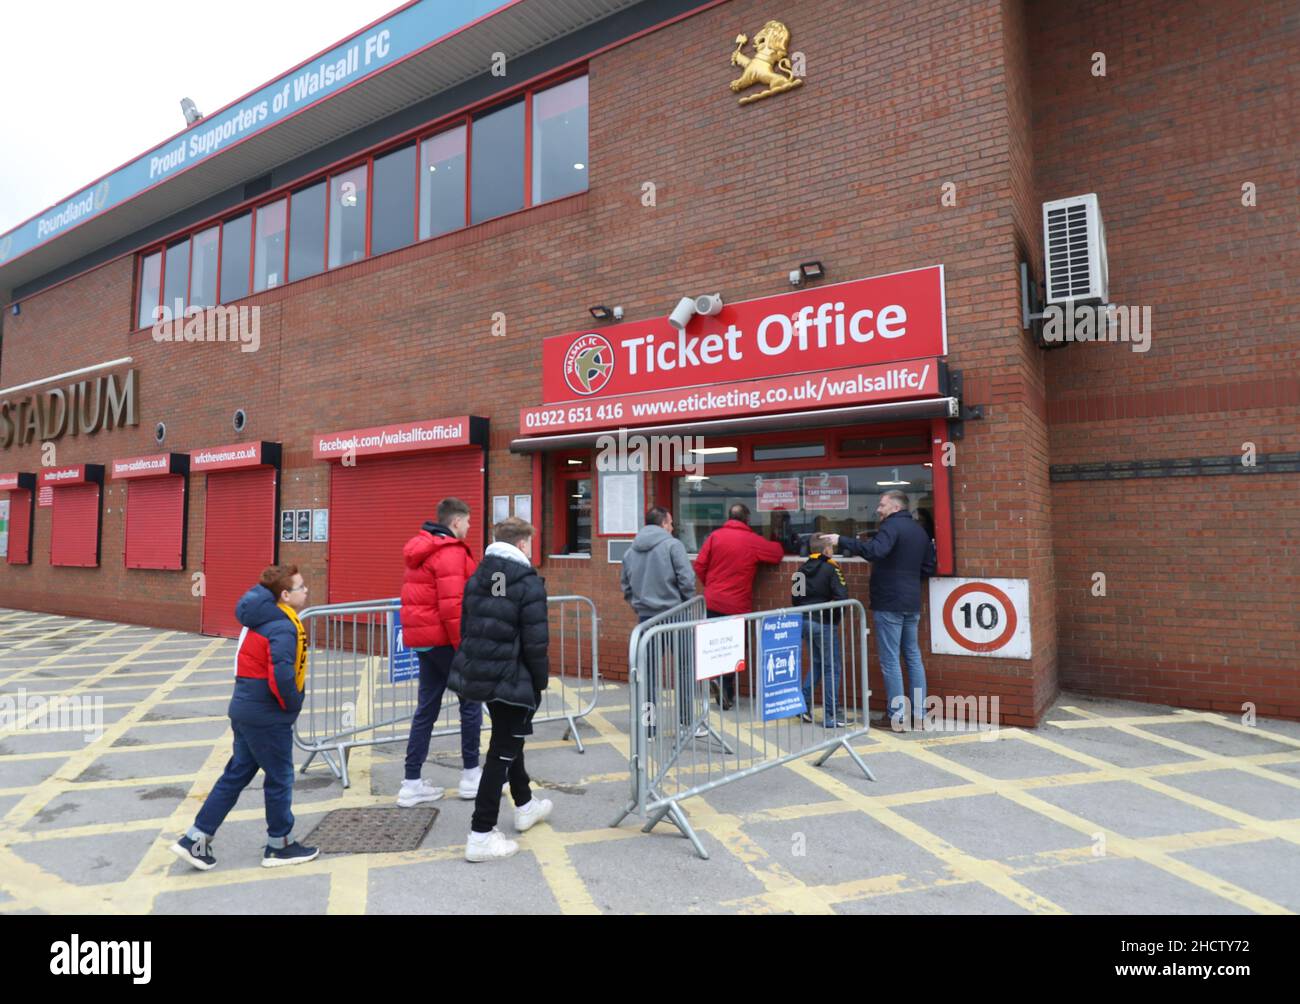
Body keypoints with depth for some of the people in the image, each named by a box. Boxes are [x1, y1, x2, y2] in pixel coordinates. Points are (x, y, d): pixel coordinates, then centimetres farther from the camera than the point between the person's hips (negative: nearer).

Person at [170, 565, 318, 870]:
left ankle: (195, 840, 21)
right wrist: (293, 703, -15)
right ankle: (280, 846, 22)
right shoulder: (282, 627, -21)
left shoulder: (263, 618, 9)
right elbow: (282, 674, -32)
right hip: (268, 716, -9)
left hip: (245, 708, 9)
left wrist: (294, 689, 11)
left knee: (236, 774, 18)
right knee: (279, 778, 7)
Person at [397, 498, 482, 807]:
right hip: (444, 638, -9)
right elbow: (451, 605, -23)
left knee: (427, 708, 12)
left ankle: (412, 783, 16)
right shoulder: (451, 552, -15)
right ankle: (471, 776, 13)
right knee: (471, 700, 5)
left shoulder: (421, 551, 15)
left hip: (421, 638, 9)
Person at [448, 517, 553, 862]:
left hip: (479, 675, 8)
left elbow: (466, 629, 11)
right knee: (502, 752, 3)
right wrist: (541, 682, -4)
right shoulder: (528, 583, -14)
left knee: (508, 739, 25)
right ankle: (481, 835, 6)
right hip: (513, 679, -8)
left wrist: (476, 666, 18)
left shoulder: (476, 578, 7)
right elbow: (536, 643, -16)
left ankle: (525, 806, 42)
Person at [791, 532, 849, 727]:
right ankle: (830, 715, 4)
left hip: (806, 621, 7)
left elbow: (795, 596, 11)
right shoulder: (830, 568, -12)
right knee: (832, 667, 1)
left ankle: (804, 706, 19)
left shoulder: (802, 569, 7)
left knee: (815, 664, 20)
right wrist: (839, 615, -2)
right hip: (824, 623, -7)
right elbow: (841, 596, -19)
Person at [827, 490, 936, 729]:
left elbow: (874, 550, -31)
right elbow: (930, 566, 19)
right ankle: (919, 712, 19)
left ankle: (897, 714, 1)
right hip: (912, 603, 9)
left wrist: (841, 541, -29)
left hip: (888, 604, -8)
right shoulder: (919, 530, 15)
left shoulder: (892, 526, -13)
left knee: (890, 660, -2)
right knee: (913, 656, 15)